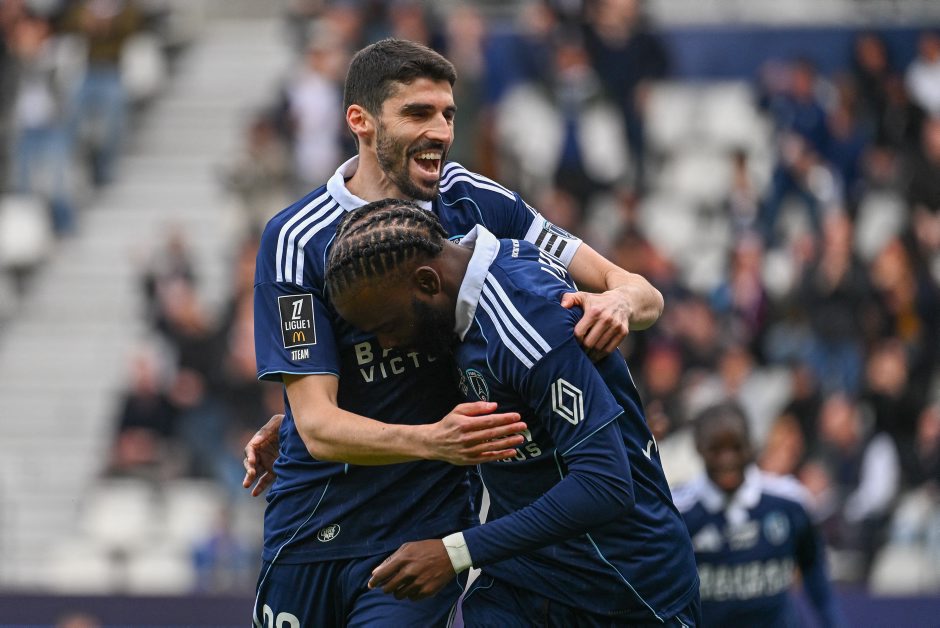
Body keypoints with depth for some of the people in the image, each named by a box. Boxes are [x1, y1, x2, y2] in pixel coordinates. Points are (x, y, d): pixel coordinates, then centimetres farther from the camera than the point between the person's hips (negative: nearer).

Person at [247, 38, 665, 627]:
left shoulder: (476, 203, -3)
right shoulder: (297, 239, -12)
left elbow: (645, 296, -3)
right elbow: (318, 427, -17)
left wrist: (619, 301, -28)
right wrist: (433, 441, -35)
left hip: (423, 531, 0)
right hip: (309, 528, 0)